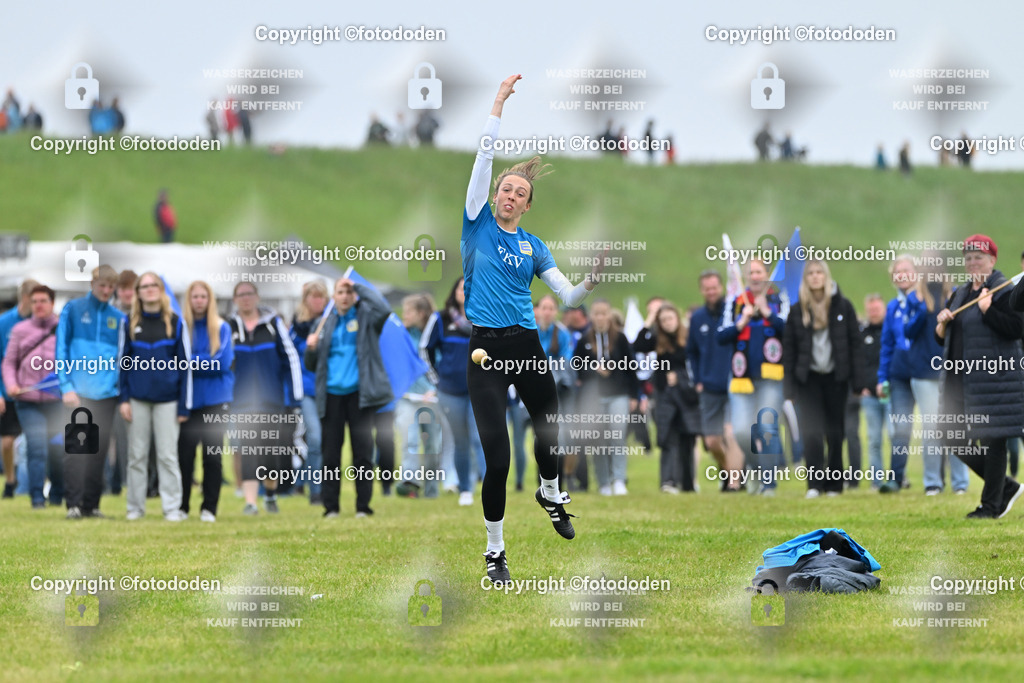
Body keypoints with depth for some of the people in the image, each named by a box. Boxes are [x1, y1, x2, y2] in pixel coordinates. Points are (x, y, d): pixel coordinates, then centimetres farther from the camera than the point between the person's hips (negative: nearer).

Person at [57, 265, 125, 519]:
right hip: (79, 391, -3)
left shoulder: (118, 318, 11)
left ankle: (92, 504, 9)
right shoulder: (73, 309, 3)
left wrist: (122, 389, 4)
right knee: (76, 446, -10)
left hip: (106, 392, 3)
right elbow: (61, 349, 0)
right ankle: (73, 504, -9)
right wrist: (67, 386, -9)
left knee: (99, 450, 4)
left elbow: (122, 356, 15)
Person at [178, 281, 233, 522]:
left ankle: (209, 508, 5)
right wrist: (205, 363, -13)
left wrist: (192, 361, -9)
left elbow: (223, 363, -7)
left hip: (215, 399, 0)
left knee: (213, 456, 0)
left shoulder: (222, 328, 3)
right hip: (187, 399, 0)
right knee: (184, 455, -1)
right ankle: (181, 506, 9)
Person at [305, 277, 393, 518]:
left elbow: (383, 309, -18)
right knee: (330, 451, 2)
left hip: (359, 394, -3)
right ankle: (330, 506, 7)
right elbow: (312, 365, 18)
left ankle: (363, 506, 0)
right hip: (331, 396, 3)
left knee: (363, 448, -5)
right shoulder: (326, 324, 15)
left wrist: (358, 287, -10)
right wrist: (311, 349, -4)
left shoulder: (366, 317, 6)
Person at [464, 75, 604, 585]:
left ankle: (549, 493, 44)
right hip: (486, 352, -3)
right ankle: (494, 550, 6)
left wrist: (592, 280, -14)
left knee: (550, 433, 7)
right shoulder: (479, 226, 2)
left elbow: (568, 296, 6)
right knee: (497, 458, -9)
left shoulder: (534, 247, 10)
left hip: (527, 348, 3)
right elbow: (484, 159, -4)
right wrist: (498, 104, -8)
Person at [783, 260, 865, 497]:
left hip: (836, 378, 0)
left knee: (834, 433, 6)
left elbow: (855, 344, 2)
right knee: (811, 432, -13)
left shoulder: (843, 306, 1)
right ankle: (814, 485, -13)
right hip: (808, 378, 0)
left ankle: (834, 484, 15)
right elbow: (789, 350, 4)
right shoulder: (798, 311, 3)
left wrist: (858, 382, -4)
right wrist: (788, 388, 0)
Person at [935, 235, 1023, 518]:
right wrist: (942, 323, 0)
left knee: (992, 441, -3)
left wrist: (988, 310, -24)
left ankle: (991, 505, 6)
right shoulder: (959, 294, 17)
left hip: (994, 378, -8)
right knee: (957, 442, 6)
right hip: (960, 378, 8)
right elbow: (941, 339, 21)